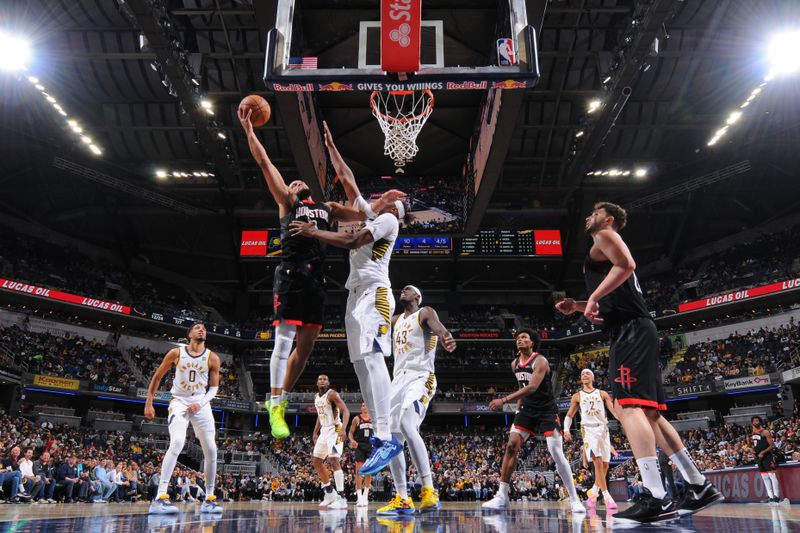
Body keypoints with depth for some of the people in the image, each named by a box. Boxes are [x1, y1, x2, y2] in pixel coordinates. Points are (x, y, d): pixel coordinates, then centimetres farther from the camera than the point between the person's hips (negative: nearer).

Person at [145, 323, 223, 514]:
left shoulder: (212, 358, -2)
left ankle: (209, 499, 12)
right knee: (177, 442, -27)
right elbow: (157, 377, 6)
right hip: (179, 402, -3)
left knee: (211, 450, -2)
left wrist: (201, 403, -14)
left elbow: (214, 387, 3)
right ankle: (160, 497, -24)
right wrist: (148, 403, 5)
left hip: (201, 404, 3)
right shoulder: (176, 353, -5)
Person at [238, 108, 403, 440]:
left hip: (316, 278, 5)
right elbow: (265, 163, 8)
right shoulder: (287, 203, 14)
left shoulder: (328, 208, 26)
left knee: (306, 345, 5)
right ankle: (275, 406, -2)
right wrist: (249, 130, 5)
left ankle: (282, 398, 18)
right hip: (291, 274, -5)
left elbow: (362, 215, 27)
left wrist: (382, 202, 11)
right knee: (284, 341, -9)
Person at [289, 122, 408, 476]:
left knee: (370, 357, -23)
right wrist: (330, 145, 33)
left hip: (374, 291, -9)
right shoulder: (369, 213, 26)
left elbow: (352, 241, -10)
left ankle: (388, 438, -29)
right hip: (357, 292, 9)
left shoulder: (389, 220, 3)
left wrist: (313, 232, -8)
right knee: (361, 362, 1)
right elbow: (346, 178, 30)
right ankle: (380, 433, 1)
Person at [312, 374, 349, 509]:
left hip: (335, 430, -9)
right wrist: (315, 433, 19)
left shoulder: (332, 394, -13)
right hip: (324, 430, 9)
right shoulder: (316, 397, 12)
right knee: (317, 461, 12)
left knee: (334, 460, -19)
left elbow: (345, 411, -22)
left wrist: (343, 429, -35)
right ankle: (330, 493, 25)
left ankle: (341, 499, -21)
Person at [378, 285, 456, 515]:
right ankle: (402, 500, 8)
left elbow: (438, 327, -19)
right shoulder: (396, 320, 24)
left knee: (407, 426, -31)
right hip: (398, 379, 8)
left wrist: (446, 338, -42)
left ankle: (429, 491, -31)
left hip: (420, 378, -8)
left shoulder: (425, 312, 2)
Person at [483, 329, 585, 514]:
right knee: (511, 446, -9)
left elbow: (532, 387, -30)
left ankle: (574, 499, 4)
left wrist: (504, 400, -36)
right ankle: (501, 496, -5)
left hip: (547, 411, -6)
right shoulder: (514, 364, 7)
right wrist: (518, 409, 12)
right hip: (527, 410, 6)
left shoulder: (540, 361, -17)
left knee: (557, 454, -11)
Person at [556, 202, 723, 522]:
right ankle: (700, 487, 14)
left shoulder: (605, 236, 4)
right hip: (632, 332, 10)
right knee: (649, 412, 10)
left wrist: (593, 297, -16)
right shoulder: (604, 250, 31)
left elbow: (626, 264, -19)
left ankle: (656, 499, -23)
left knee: (629, 406, -18)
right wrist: (577, 307, 24)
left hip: (630, 331, -10)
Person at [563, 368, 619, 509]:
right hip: (588, 429, -2)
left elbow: (614, 410, 0)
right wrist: (566, 430, -3)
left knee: (605, 464, 4)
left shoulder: (602, 394, 10)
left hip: (603, 429, 2)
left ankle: (593, 492, 24)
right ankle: (607, 496, -14)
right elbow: (569, 415, 13)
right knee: (597, 462, -17)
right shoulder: (577, 396, 10)